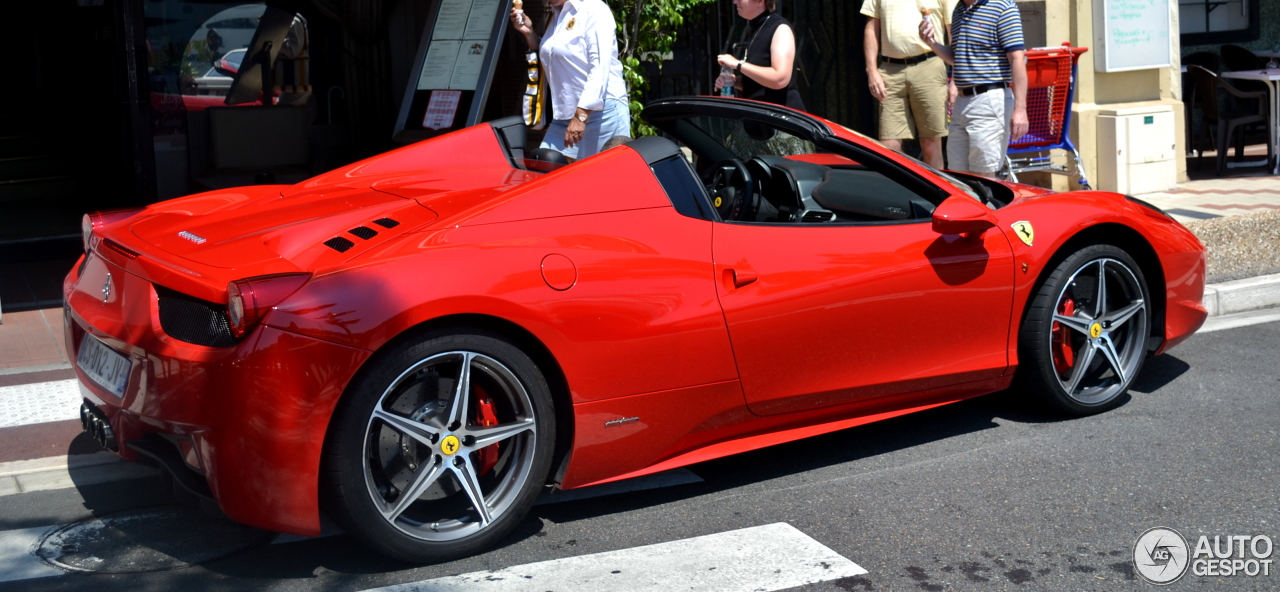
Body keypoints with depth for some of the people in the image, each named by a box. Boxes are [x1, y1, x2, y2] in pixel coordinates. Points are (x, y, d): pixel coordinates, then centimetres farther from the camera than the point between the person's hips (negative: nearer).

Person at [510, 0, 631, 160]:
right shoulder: (555, 16, 15)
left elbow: (600, 68, -17)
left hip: (601, 112, -8)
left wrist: (581, 116, -22)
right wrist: (529, 33, 12)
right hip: (563, 116, 8)